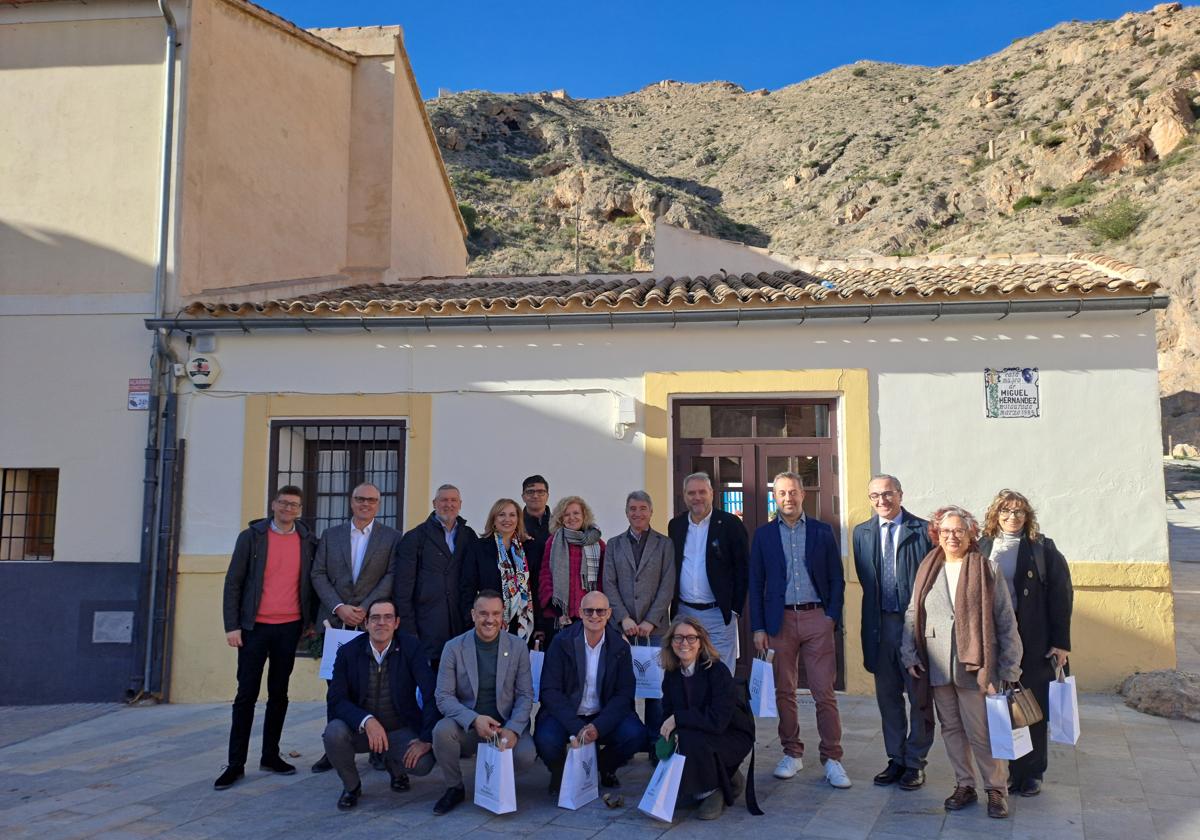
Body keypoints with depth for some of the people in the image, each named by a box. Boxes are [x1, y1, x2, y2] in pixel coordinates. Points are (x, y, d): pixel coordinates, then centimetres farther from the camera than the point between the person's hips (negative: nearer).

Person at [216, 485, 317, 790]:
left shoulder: (308, 542, 5)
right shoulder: (251, 537, -1)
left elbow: (312, 581, 13)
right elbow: (233, 583, -2)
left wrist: (312, 619, 6)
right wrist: (232, 625, -8)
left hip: (290, 627, 2)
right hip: (255, 626, -2)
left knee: (279, 694, 10)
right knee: (246, 695, 0)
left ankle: (271, 755, 20)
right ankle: (236, 763, 6)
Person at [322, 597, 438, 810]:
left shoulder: (411, 648, -10)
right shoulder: (348, 652, -6)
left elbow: (432, 694, -14)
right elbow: (336, 700, -13)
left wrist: (427, 739, -22)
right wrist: (367, 720, -30)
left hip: (401, 730, -1)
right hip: (359, 729, 1)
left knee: (423, 763, -26)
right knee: (333, 732, -30)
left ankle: (396, 767, 13)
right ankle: (351, 786, 1)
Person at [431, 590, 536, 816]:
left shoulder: (518, 647, -1)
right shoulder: (454, 647, -4)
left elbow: (525, 696, -1)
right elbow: (443, 696, -8)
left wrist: (512, 729, -19)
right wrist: (475, 720, -25)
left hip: (507, 724, 1)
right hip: (467, 726, 0)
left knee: (525, 756, -28)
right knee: (442, 730, -31)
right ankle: (454, 788, -3)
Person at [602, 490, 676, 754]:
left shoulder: (665, 544, 8)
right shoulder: (615, 545, 13)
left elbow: (668, 585, 1)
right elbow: (609, 584, 6)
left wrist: (651, 621, -8)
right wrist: (624, 618, -7)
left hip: (654, 626, -1)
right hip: (622, 625, 1)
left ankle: (655, 742, 7)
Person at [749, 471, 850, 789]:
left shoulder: (822, 532, 6)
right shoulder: (763, 535, 7)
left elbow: (836, 579, 7)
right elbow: (756, 583, 6)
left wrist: (832, 617, -5)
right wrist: (758, 628, 0)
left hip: (817, 618, -1)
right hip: (780, 621, 1)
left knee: (825, 693, -2)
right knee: (784, 692, 7)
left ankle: (832, 759, 5)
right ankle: (792, 754, 19)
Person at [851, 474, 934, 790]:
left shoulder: (923, 530, -5)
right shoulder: (862, 533, 7)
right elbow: (865, 580, 11)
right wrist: (871, 619, 6)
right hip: (881, 623, 4)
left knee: (919, 695, 5)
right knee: (888, 695, 12)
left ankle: (915, 761, 18)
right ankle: (896, 758, 24)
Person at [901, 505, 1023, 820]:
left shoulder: (986, 570, -3)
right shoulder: (927, 570, 8)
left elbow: (1006, 622, -3)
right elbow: (912, 615, 11)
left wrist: (1009, 668, -6)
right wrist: (909, 654, 2)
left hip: (974, 665, -4)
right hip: (937, 666, 4)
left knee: (981, 732, -1)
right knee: (951, 729, 12)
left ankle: (996, 789, 16)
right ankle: (964, 785, 26)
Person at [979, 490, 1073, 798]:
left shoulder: (1043, 548, -2)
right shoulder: (982, 547, 5)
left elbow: (1061, 596, -4)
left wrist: (1061, 642, -8)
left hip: (1033, 645, -2)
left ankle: (1031, 773, 19)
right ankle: (1005, 771, 19)